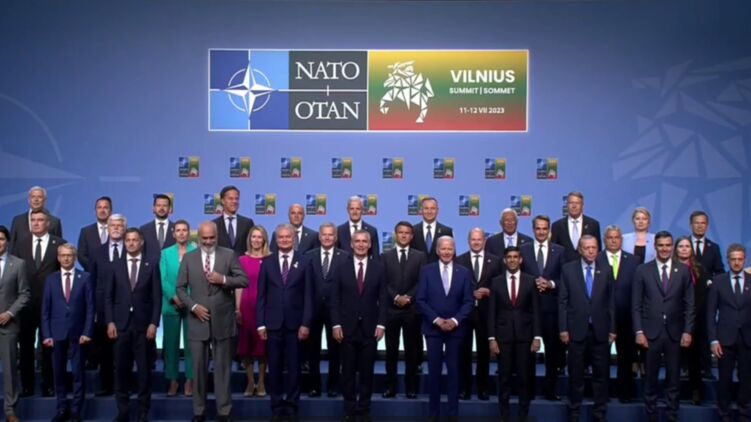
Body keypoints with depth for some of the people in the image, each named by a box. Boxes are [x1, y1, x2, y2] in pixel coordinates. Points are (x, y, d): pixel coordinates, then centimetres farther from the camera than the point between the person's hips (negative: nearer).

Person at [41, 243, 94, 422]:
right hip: (57, 333, 2)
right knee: (59, 373, 7)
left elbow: (90, 307, -1)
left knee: (78, 372, 2)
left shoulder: (85, 278, 2)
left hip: (78, 333, -2)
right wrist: (46, 334, -3)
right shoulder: (51, 279, 7)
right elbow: (45, 309, 5)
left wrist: (87, 332, -9)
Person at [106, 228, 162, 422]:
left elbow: (157, 296, 0)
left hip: (144, 325, -1)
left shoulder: (152, 264, 3)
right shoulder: (116, 266, 8)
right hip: (121, 324, 1)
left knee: (144, 370, 3)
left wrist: (153, 323, -7)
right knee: (121, 370, 4)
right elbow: (109, 296, 7)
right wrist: (110, 322, -3)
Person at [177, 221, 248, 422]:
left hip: (222, 320, -1)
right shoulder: (188, 258, 5)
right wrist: (193, 306, -9)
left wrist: (224, 280, -17)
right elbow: (180, 288, 4)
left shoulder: (229, 255, 1)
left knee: (223, 367, 5)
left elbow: (244, 280, -2)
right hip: (198, 320, 1)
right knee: (199, 368, 8)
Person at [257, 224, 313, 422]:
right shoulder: (267, 263, 6)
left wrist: (306, 324, -7)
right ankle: (276, 406, 16)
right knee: (274, 367, 6)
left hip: (295, 323, -1)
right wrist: (260, 324, -2)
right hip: (273, 323, 1)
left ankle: (291, 406, 14)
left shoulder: (303, 263, 2)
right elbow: (261, 295, 4)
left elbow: (308, 296, 0)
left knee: (294, 367, 4)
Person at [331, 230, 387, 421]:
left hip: (369, 328, 0)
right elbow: (335, 298, 1)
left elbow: (382, 299, 3)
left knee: (367, 371, 6)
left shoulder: (378, 269, 4)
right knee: (348, 371, 5)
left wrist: (381, 324, -5)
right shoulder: (342, 268, 3)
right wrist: (336, 324, -6)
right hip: (347, 327, 0)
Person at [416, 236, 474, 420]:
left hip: (455, 328, 1)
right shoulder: (426, 270, 2)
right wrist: (437, 320, -12)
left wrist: (455, 320, -12)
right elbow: (421, 300, -3)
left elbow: (469, 301, 1)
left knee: (454, 370, 5)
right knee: (434, 370, 3)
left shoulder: (464, 272, 4)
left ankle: (453, 412, 13)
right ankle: (434, 412, 12)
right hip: (433, 327, -1)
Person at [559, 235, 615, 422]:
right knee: (576, 374, 7)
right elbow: (563, 301, 0)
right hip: (576, 330, -1)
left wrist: (612, 329, 1)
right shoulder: (568, 270, 2)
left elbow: (611, 302, 5)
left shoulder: (606, 271, 6)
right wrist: (563, 328, -5)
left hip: (600, 330, 1)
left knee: (601, 374, 6)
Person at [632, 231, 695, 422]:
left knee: (673, 379, 7)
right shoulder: (642, 270, 2)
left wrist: (687, 331, -3)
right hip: (651, 333, -1)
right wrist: (639, 331, -6)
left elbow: (689, 304, 4)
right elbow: (636, 305, 1)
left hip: (675, 333, 1)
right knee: (650, 379, 6)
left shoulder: (683, 270, 5)